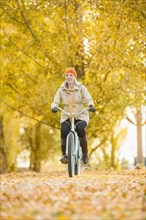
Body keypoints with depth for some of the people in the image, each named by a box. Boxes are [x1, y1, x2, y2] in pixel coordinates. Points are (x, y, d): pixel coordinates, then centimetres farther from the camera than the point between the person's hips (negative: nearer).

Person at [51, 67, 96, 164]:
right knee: (64, 130, -29)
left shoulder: (81, 88, 1)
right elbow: (56, 101, -2)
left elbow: (88, 99, -10)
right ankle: (64, 154, -14)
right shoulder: (62, 89, 5)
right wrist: (54, 107, -26)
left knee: (80, 129, -31)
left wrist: (91, 106, -33)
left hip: (80, 115, -1)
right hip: (66, 116, 2)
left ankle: (85, 153, -10)